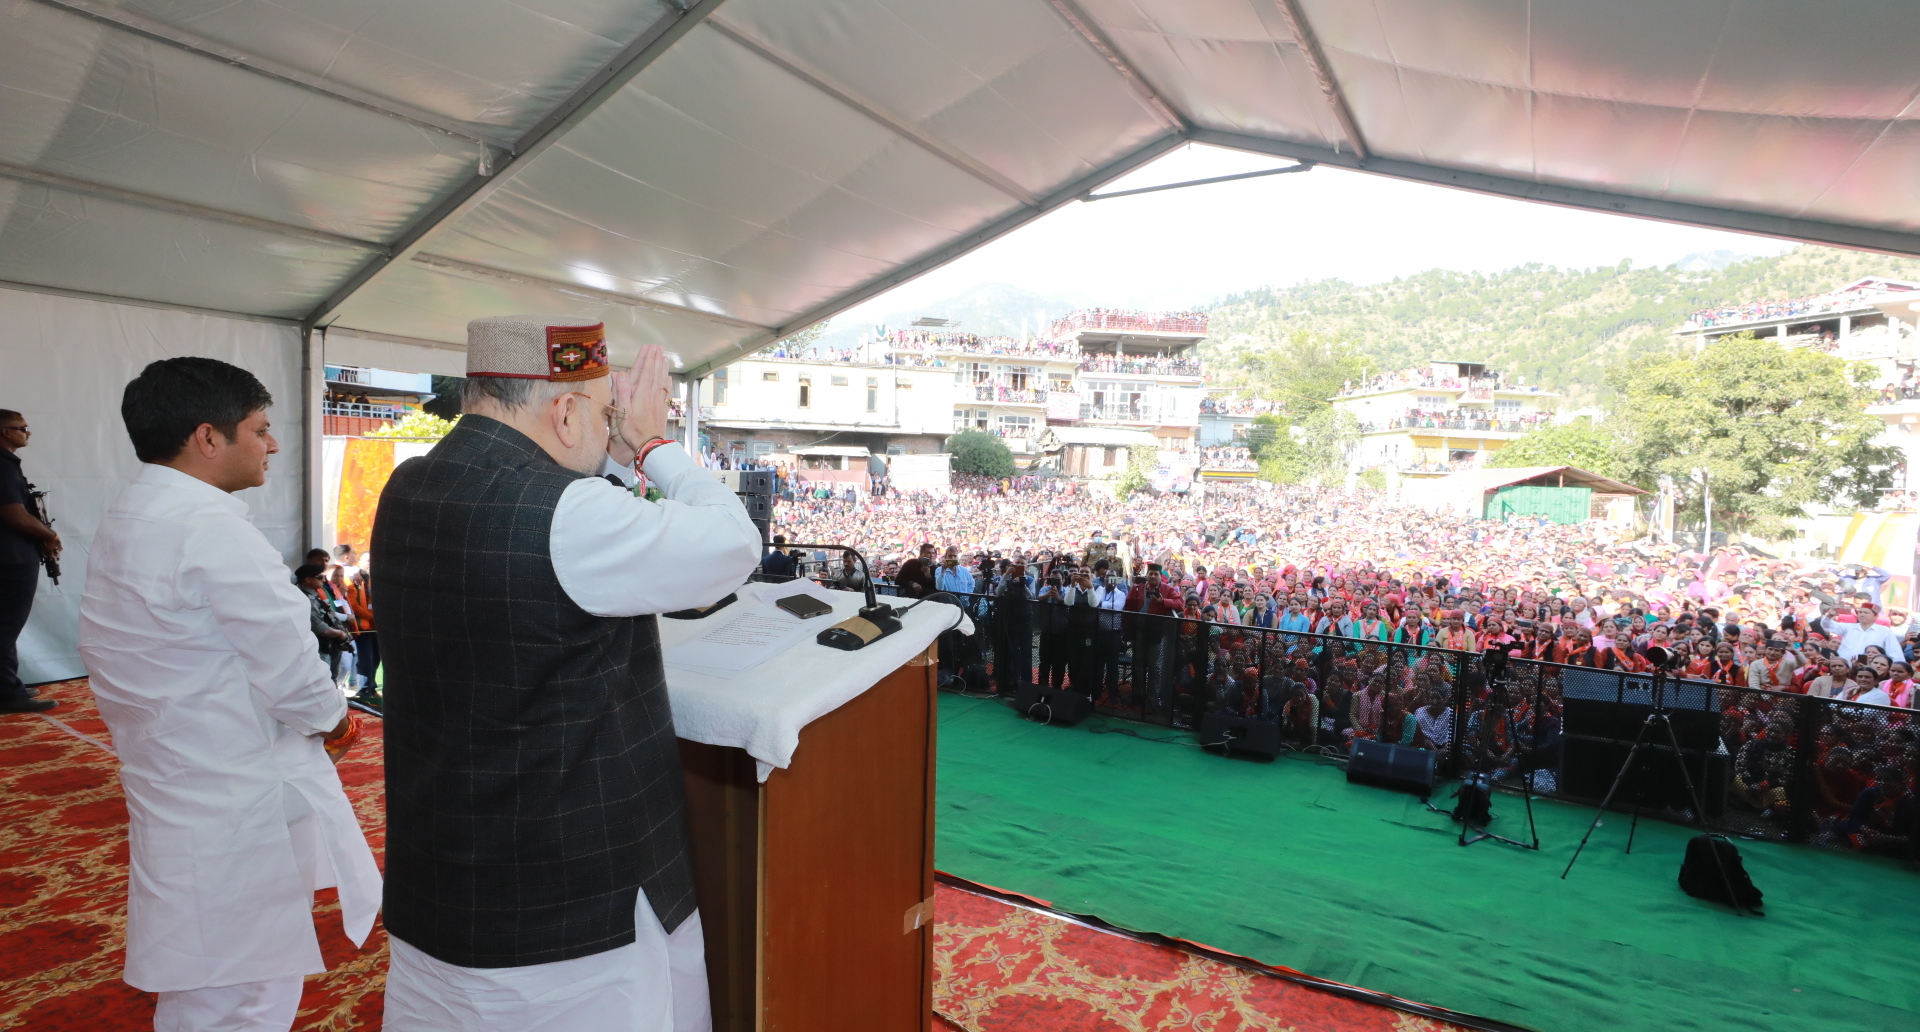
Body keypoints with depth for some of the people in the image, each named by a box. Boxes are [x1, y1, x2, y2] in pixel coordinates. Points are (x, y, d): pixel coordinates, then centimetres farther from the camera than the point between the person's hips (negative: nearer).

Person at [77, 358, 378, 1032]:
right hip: (241, 803, -10)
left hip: (173, 788, 10)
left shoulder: (124, 520, 9)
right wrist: (336, 720, -2)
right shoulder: (211, 528, -22)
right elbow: (290, 670, -22)